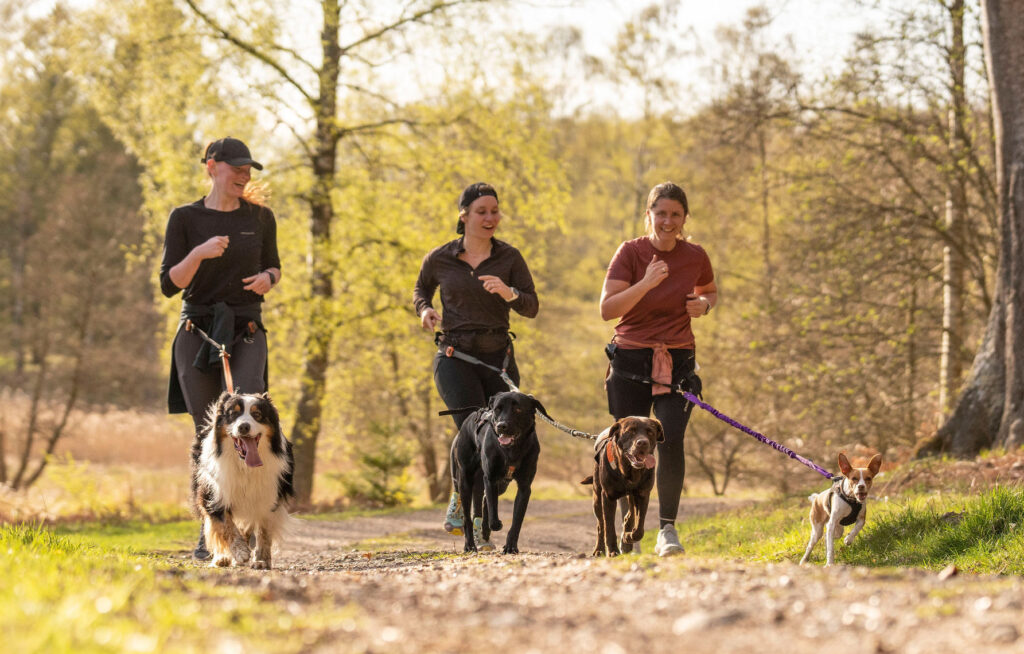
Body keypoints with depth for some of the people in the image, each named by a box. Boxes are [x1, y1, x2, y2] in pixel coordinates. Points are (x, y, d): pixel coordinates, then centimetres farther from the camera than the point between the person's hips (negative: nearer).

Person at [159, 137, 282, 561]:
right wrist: (198, 254, -19)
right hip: (197, 331, -1)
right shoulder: (185, 219, 2)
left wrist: (268, 278, -3)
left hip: (245, 333, 1)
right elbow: (169, 285, -2)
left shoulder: (260, 218, 8)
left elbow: (273, 267, 21)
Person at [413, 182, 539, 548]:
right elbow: (421, 288, 22)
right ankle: (460, 497, 4)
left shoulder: (509, 258, 3)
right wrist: (424, 309, 1)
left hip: (498, 358, 2)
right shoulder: (439, 259, 3)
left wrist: (507, 293, -19)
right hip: (454, 356, -2)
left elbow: (532, 308, 0)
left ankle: (478, 526, 16)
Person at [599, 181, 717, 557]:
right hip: (631, 360, -1)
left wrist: (704, 304, 0)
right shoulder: (631, 252, -5)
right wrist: (646, 283, -24)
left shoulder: (695, 257, 2)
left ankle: (667, 529, -10)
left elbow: (711, 291, 24)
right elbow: (607, 309, -12)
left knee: (671, 441, -17)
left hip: (677, 363, 1)